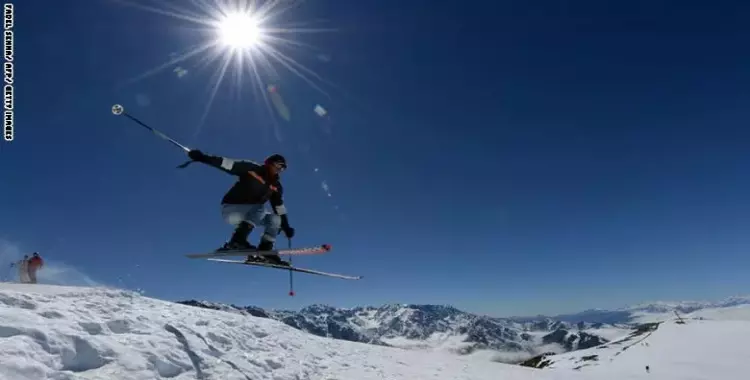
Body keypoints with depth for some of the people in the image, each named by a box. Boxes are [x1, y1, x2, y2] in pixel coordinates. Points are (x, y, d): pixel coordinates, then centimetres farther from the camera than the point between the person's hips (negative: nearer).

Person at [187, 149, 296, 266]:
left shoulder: (276, 186, 4)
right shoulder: (251, 169, -12)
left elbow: (279, 207, 7)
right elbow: (226, 163, -18)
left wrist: (286, 226, 0)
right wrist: (203, 157, -27)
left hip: (250, 214, 7)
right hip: (230, 209, -7)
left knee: (276, 219, -4)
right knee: (261, 207, -28)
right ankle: (238, 239, -36)